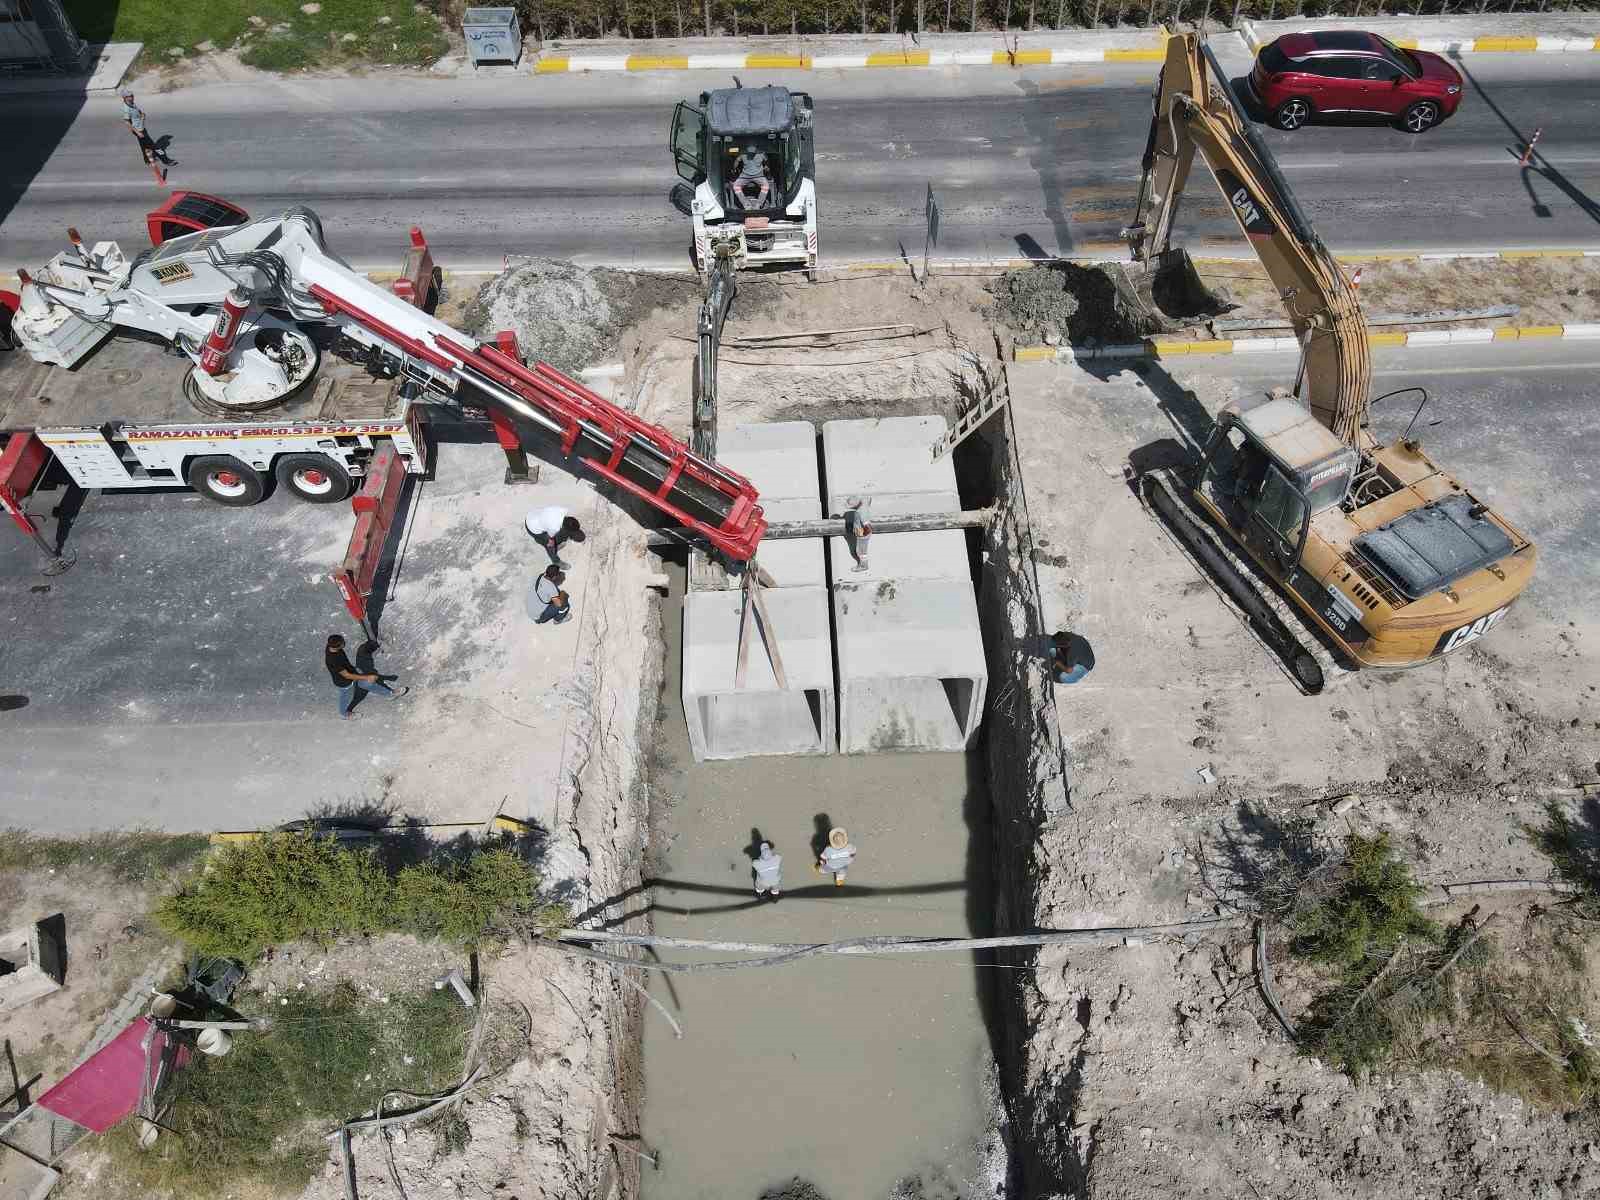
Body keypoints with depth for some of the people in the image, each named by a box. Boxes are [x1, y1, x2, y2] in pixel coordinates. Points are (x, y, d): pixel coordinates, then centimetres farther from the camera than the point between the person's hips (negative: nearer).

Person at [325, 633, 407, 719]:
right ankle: (344, 714, 55)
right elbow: (347, 676, -34)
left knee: (369, 684, 19)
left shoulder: (330, 646, -19)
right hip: (345, 683, -6)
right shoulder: (333, 661, -43)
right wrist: (367, 677, -29)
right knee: (347, 698, 24)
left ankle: (391, 693, 39)